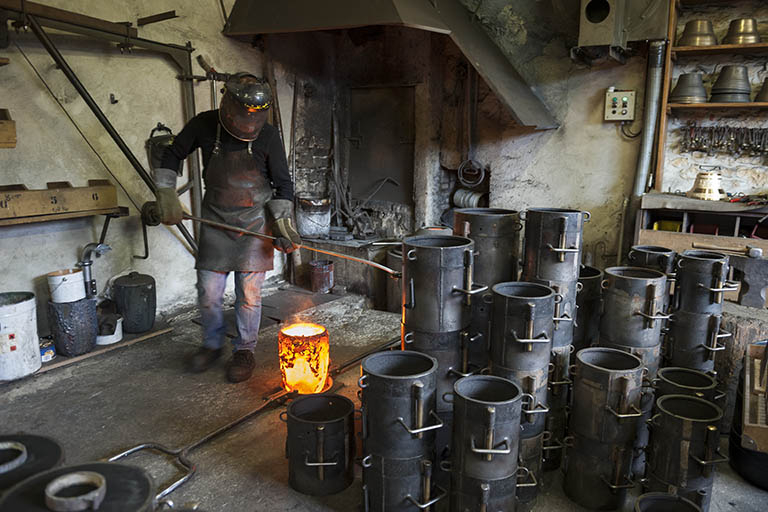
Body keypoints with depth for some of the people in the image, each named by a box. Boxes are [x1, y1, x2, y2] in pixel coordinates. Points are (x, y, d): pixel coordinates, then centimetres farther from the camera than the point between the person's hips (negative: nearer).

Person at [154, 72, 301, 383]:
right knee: (208, 291, 4)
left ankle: (245, 350, 20)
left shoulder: (267, 136, -12)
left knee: (249, 292, 2)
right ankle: (212, 344, 28)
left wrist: (284, 223, -13)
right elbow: (173, 154, 8)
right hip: (215, 218, 2)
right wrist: (166, 194, -3)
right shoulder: (204, 125, -8)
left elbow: (283, 184, -3)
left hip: (254, 221, -2)